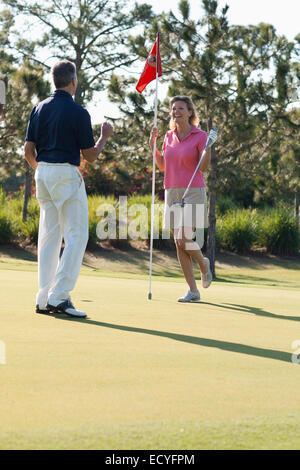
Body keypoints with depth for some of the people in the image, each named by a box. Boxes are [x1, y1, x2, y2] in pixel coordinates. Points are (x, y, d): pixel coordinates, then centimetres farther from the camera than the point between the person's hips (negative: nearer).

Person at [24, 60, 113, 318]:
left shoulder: (39, 108, 8)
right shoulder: (78, 112, -10)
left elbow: (28, 150, 8)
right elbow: (90, 155, -6)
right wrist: (105, 136, 11)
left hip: (43, 172, 7)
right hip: (66, 174, -7)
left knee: (48, 236, 10)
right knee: (76, 236, -4)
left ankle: (44, 298, 9)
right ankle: (59, 297, -12)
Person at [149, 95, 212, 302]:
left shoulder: (200, 136, -4)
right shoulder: (169, 136, 12)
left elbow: (204, 167, -10)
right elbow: (162, 166, 18)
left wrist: (209, 147, -24)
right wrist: (152, 144, 10)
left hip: (193, 192, -5)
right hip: (172, 192, 5)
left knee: (185, 240, -16)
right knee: (179, 245, 1)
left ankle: (203, 263, 17)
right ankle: (193, 290, 6)